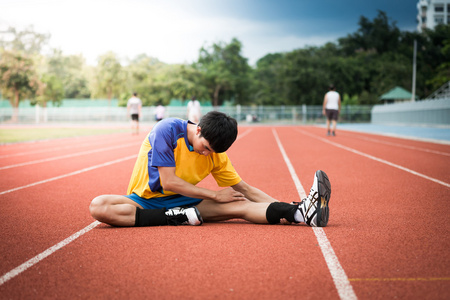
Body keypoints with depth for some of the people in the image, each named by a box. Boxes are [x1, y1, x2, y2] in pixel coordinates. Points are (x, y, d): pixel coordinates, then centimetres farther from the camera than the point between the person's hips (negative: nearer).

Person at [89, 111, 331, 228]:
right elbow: (168, 182, -23)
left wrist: (282, 207, -11)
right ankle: (179, 217, -38)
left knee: (240, 206, -21)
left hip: (180, 201, 3)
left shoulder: (216, 155, -4)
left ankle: (300, 212, -35)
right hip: (146, 199, -3)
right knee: (98, 206, -37)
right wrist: (215, 195, -19)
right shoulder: (168, 130, -20)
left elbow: (244, 189, 3)